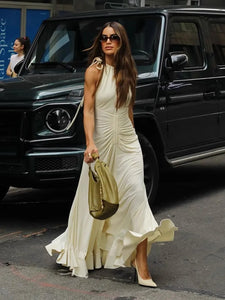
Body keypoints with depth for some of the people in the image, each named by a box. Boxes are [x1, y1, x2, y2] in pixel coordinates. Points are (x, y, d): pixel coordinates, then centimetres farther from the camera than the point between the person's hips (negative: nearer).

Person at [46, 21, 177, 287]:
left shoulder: (128, 71, 9)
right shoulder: (95, 71, -5)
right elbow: (88, 110, -10)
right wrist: (90, 144, -22)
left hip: (127, 141, 3)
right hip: (101, 142, -3)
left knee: (136, 198, -8)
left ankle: (142, 270, -8)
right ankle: (81, 253, 30)